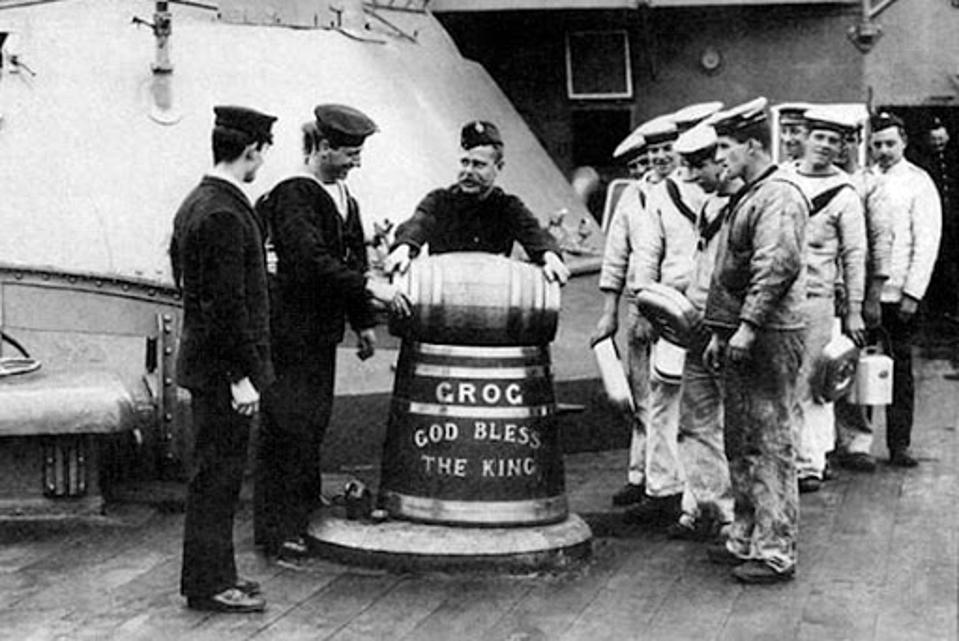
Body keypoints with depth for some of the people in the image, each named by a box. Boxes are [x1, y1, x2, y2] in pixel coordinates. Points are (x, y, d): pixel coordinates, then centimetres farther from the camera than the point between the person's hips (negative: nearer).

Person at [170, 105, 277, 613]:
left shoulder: (197, 203, 12)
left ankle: (211, 574, 26)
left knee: (215, 472, 16)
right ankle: (208, 584, 7)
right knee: (218, 474, -2)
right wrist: (242, 375, -20)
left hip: (203, 358, 10)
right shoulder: (224, 215, -20)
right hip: (225, 368, -10)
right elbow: (228, 304, -23)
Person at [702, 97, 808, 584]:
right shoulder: (747, 197, 19)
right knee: (740, 446, 15)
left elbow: (777, 265, -24)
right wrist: (719, 334, 19)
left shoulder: (779, 197, -13)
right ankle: (744, 539, 25)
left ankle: (776, 554, 1)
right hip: (742, 339, 10)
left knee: (771, 446, -5)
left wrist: (748, 327, -26)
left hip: (768, 340, -10)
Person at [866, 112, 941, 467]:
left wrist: (912, 293, -11)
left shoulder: (918, 182, 1)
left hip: (897, 294, -3)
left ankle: (898, 446, 7)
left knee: (899, 371, 1)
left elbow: (926, 242, -4)